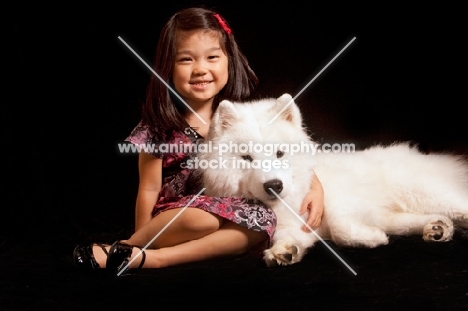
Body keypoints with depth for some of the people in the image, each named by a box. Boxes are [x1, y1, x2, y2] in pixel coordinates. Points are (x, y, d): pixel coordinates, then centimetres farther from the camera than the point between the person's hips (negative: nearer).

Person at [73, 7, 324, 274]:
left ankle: (153, 259, -26)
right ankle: (126, 250, -13)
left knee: (264, 220, -27)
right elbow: (150, 189, -3)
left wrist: (315, 186, -8)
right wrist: (142, 241, -2)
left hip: (232, 214, 4)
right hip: (175, 219, -3)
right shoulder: (159, 127, -6)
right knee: (202, 218, -35)